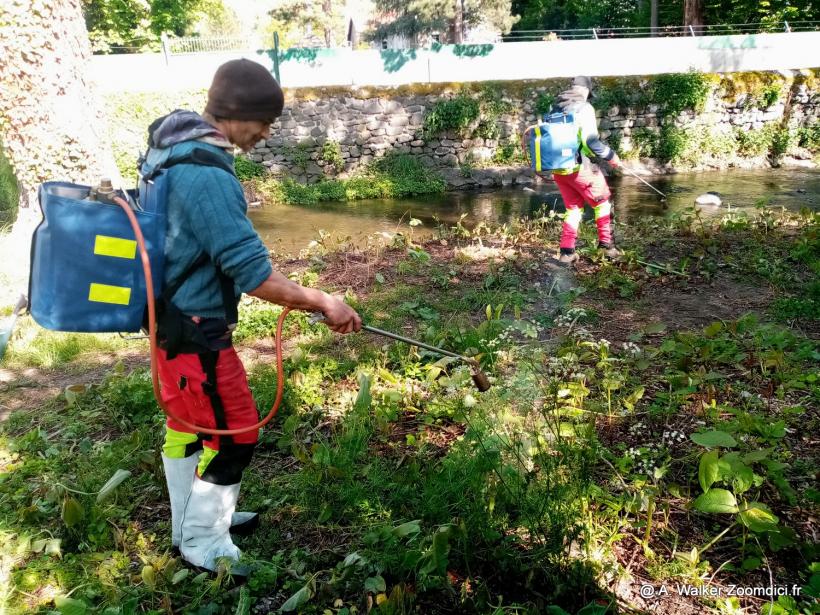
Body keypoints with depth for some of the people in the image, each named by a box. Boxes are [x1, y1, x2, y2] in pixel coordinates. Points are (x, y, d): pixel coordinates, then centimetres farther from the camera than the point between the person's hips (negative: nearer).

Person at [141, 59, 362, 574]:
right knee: (233, 433, 4)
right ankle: (204, 545, 23)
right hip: (192, 327, -10)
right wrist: (323, 302, -18)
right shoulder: (206, 173, -27)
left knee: (190, 420, 22)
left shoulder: (175, 144, 5)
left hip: (171, 315, 10)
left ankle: (192, 522, 42)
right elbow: (252, 273, -28)